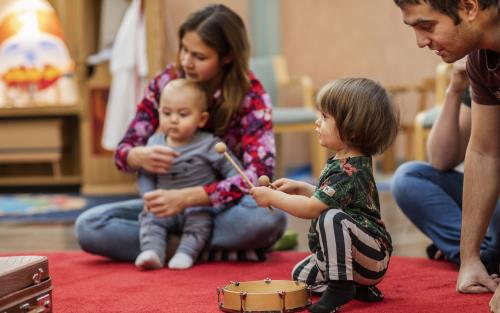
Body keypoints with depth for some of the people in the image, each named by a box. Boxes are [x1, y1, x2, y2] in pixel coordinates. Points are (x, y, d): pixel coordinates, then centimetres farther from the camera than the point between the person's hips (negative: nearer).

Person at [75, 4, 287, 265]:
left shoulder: (250, 95, -15)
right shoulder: (167, 82, -6)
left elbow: (258, 173, -27)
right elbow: (123, 152, -3)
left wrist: (185, 197, -37)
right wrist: (140, 157, -30)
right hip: (173, 204, 4)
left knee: (269, 216, -39)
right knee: (88, 226, -21)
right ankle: (218, 250, -22)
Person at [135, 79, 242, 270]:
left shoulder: (208, 145, -5)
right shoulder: (155, 143, 3)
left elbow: (232, 170, -1)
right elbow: (145, 175, 7)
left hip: (198, 206, -2)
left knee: (200, 219, -30)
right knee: (149, 218, -21)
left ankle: (186, 253, -36)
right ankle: (152, 252, -33)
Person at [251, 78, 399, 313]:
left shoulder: (350, 171, -25)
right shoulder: (341, 163, 7)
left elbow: (312, 208, -28)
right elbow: (326, 197, 23)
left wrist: (272, 197, -16)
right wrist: (301, 188, 9)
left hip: (372, 256, -11)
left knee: (331, 218, -35)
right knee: (301, 275, 18)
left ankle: (340, 287, -27)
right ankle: (359, 288, 11)